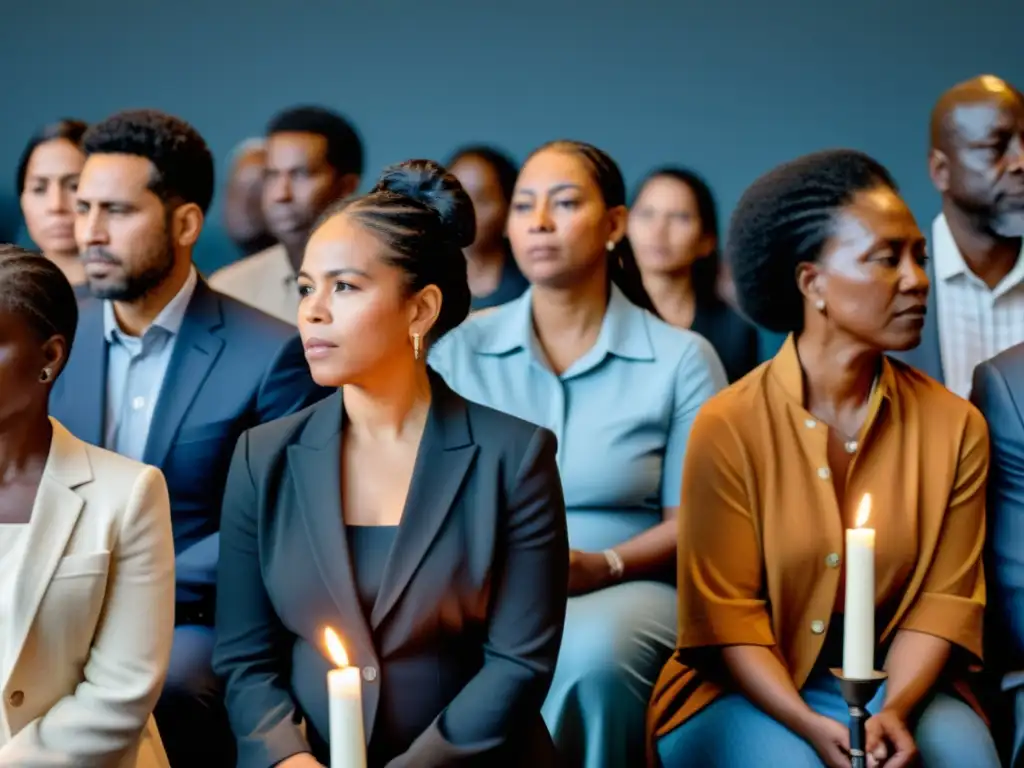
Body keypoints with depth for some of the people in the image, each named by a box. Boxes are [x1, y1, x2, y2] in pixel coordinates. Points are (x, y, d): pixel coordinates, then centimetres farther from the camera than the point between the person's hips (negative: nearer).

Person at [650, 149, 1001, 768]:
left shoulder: (955, 426, 0)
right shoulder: (729, 427, -8)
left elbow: (943, 598, -1)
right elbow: (727, 612, -8)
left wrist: (895, 710, -19)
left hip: (897, 685, 3)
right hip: (756, 691, -3)